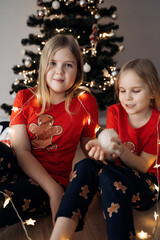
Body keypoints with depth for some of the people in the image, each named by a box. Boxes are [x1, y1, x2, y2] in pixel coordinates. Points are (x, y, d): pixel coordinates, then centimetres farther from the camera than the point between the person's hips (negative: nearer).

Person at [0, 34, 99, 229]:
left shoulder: (85, 103, -1)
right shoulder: (24, 98, 2)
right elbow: (21, 150, -8)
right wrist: (54, 189, -19)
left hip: (52, 181, -2)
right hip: (17, 167, 3)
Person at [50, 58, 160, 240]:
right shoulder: (115, 112, 0)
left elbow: (143, 166, -11)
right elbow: (113, 159, -6)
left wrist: (121, 151, -32)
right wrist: (104, 150, -32)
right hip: (116, 175, 4)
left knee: (109, 175, -36)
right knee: (85, 166, -28)